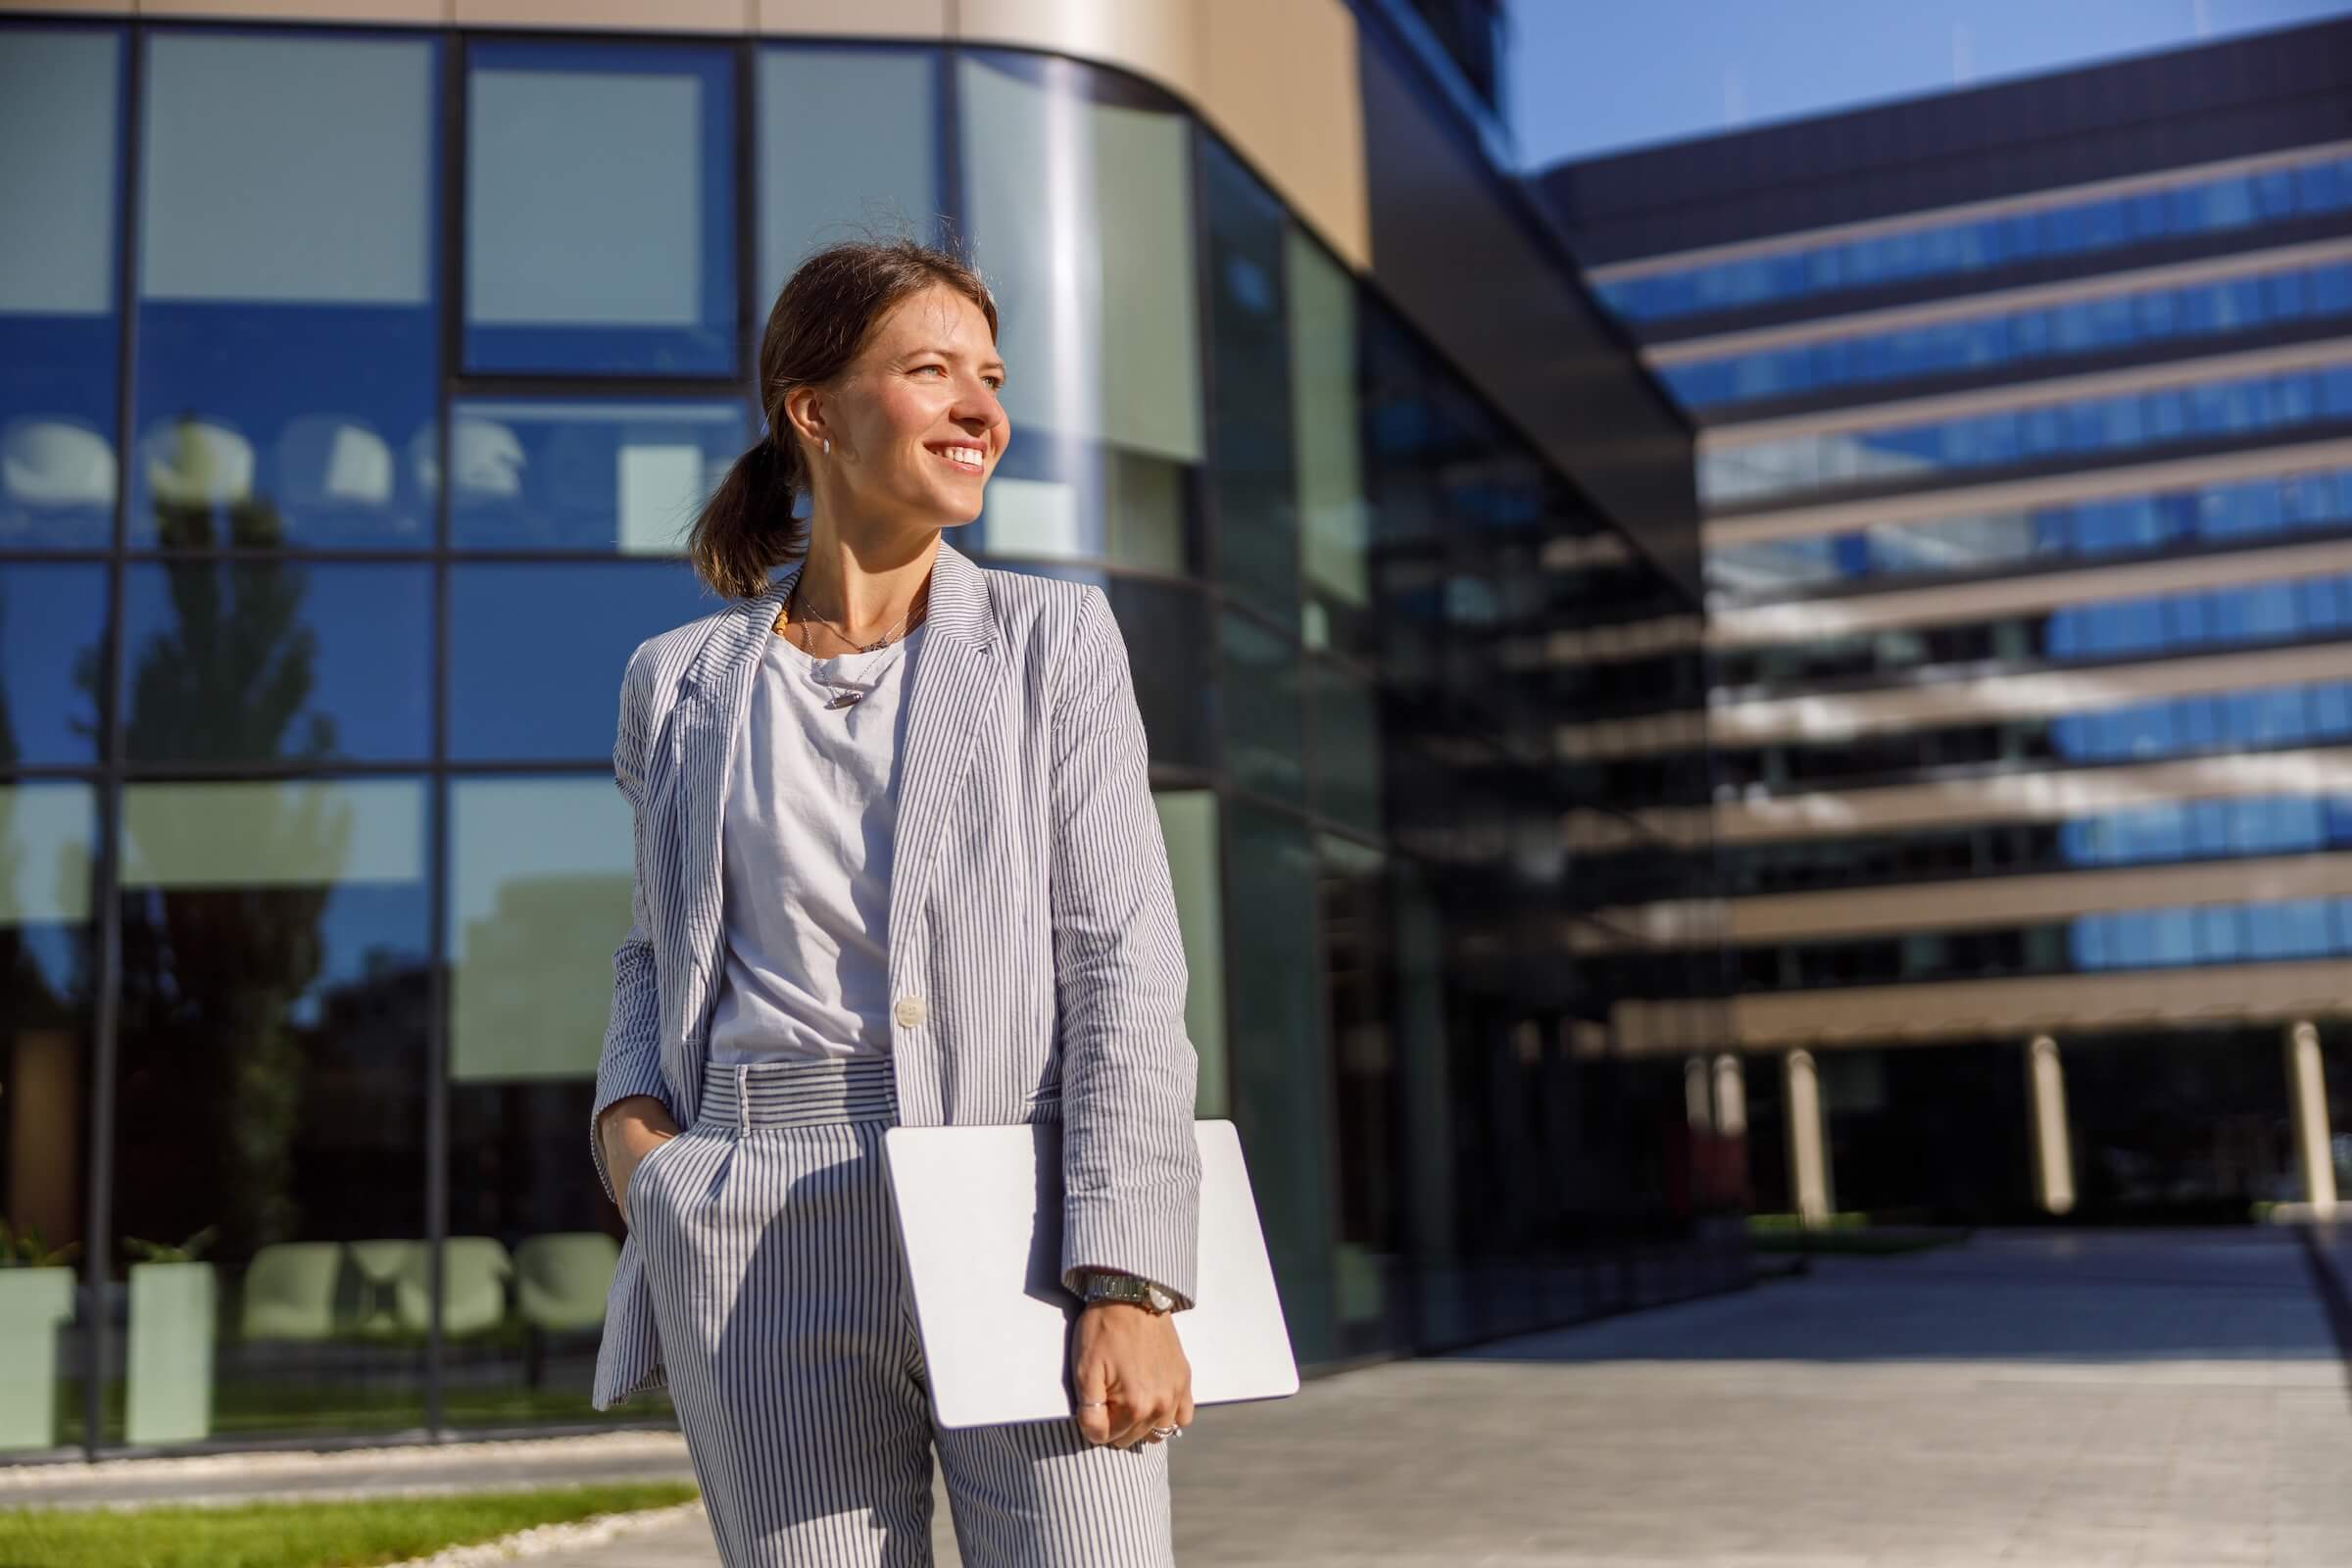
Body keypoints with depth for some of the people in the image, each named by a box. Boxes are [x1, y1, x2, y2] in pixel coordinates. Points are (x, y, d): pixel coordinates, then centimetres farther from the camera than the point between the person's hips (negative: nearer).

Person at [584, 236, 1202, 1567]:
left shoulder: (1053, 638, 5)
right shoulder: (684, 684, 11)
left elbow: (1126, 968, -3)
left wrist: (1129, 1283, -13)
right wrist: (627, 1116, 4)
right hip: (764, 1254, 2)